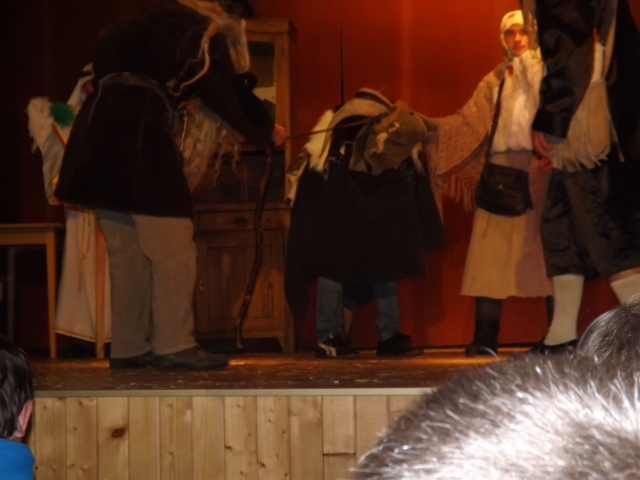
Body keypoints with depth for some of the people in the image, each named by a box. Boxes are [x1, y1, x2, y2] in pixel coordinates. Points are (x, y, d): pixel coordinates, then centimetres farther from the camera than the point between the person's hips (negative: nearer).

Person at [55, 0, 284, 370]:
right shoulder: (207, 37, -1)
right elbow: (230, 95, 4)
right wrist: (266, 131, 21)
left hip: (103, 128, 8)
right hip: (139, 134, -8)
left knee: (127, 252, 10)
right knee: (172, 250, -4)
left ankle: (128, 348, 12)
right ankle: (173, 346, -4)